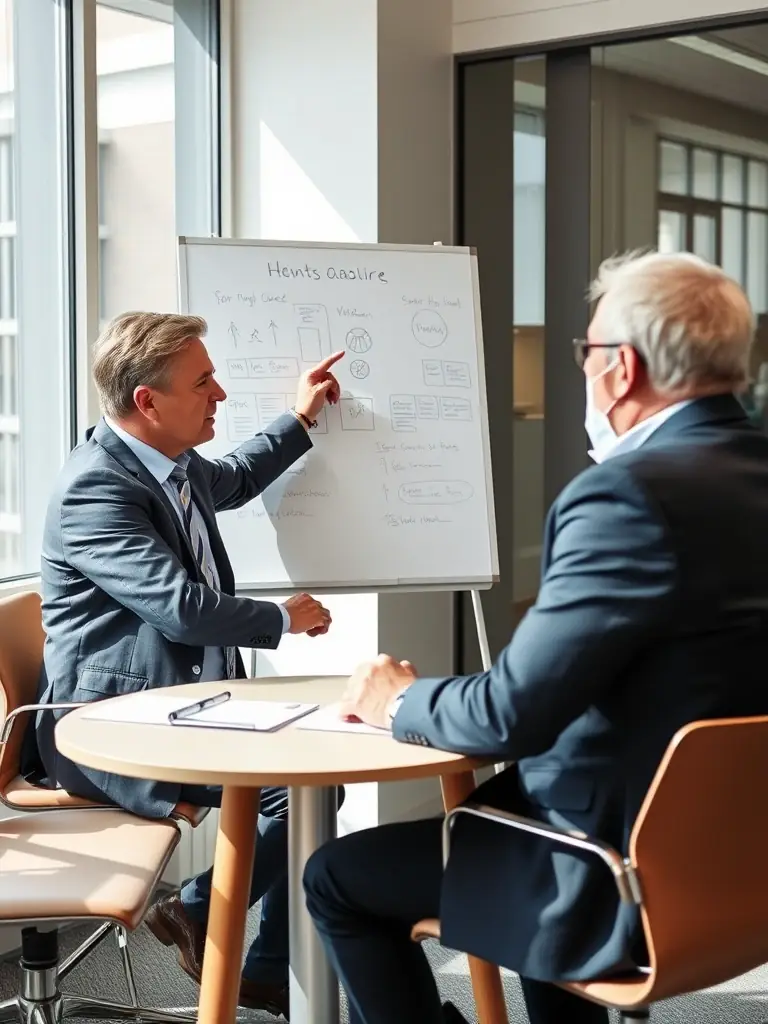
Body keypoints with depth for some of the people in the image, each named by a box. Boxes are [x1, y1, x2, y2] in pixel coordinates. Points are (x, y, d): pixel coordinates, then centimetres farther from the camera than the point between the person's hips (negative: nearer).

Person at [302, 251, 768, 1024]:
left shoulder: (628, 494, -24)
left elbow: (511, 716, -23)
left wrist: (400, 703, -4)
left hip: (636, 890, -9)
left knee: (336, 879, 6)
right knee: (503, 796, 34)